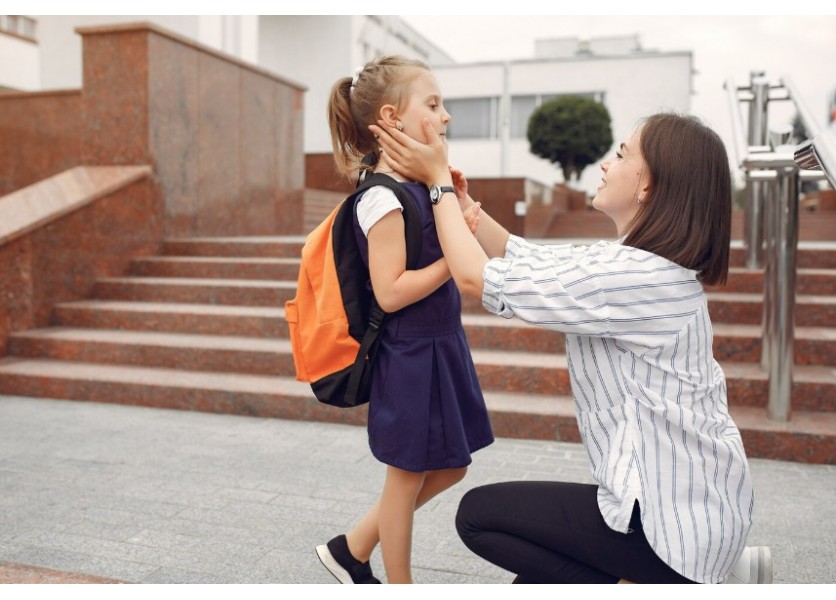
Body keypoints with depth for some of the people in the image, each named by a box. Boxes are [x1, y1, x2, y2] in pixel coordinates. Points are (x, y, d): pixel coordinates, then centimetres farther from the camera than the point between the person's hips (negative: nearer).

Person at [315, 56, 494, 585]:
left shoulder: (421, 186, 7)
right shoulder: (385, 197, -19)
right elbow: (391, 292, -23)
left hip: (442, 346, 9)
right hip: (411, 357, -9)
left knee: (450, 467, 20)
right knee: (407, 477, 9)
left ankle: (352, 549, 34)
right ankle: (399, 584, 32)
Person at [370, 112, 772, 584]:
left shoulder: (633, 274, -26)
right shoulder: (640, 263, 5)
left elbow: (476, 277, -20)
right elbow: (525, 259, 9)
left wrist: (439, 179, -8)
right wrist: (454, 193, 4)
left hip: (676, 517, -9)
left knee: (479, 514, 3)